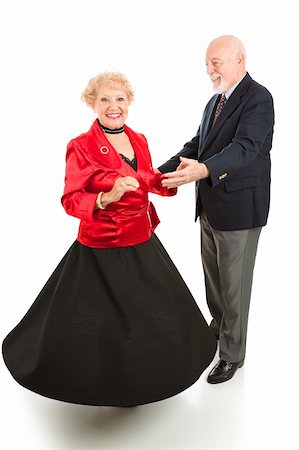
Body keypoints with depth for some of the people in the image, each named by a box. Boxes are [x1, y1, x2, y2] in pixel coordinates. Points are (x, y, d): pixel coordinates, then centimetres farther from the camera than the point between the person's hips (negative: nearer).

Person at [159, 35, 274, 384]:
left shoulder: (258, 98, -15)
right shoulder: (215, 101, 13)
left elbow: (245, 148, -30)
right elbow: (197, 145, 13)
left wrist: (203, 170, -47)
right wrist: (160, 173, 3)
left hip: (239, 207, -8)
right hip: (210, 206, 8)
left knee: (234, 285, 4)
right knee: (213, 277, 22)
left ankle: (232, 355, 22)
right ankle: (218, 327, 45)